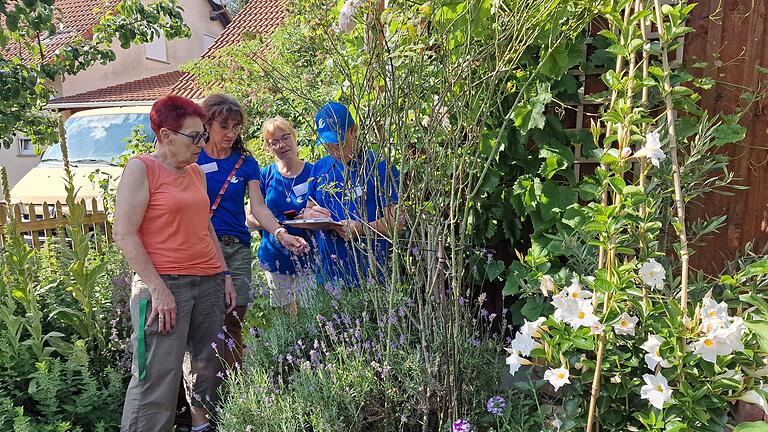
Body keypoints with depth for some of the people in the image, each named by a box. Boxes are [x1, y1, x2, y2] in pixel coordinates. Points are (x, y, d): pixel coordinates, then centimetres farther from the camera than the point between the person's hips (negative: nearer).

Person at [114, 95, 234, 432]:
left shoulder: (196, 172, 15)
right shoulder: (141, 168, -5)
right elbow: (125, 235, -10)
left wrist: (224, 275, 16)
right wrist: (158, 289, -16)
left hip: (209, 283, 7)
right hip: (164, 285, -7)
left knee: (208, 367, 12)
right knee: (158, 381, -5)